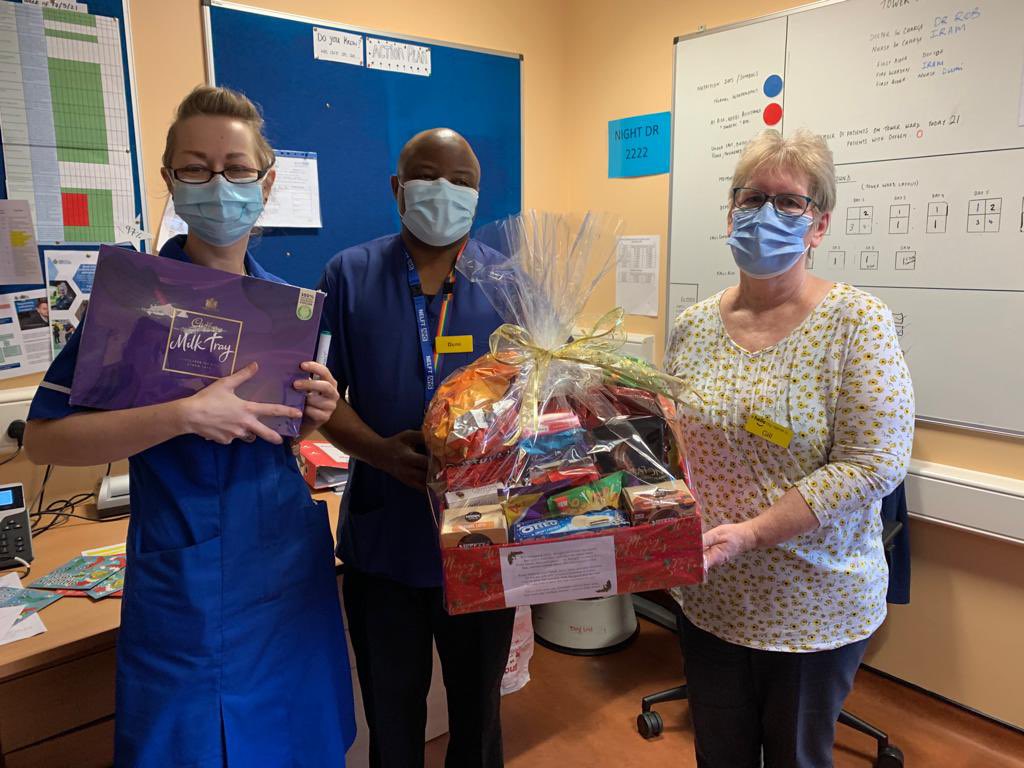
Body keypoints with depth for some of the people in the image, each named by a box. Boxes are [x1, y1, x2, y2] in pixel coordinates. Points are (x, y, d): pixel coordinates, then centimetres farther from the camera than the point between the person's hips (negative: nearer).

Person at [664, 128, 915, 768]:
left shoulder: (857, 321, -12)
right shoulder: (695, 326, -1)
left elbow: (874, 464, -18)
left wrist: (750, 532, -25)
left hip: (816, 608, -3)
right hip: (711, 600, 4)